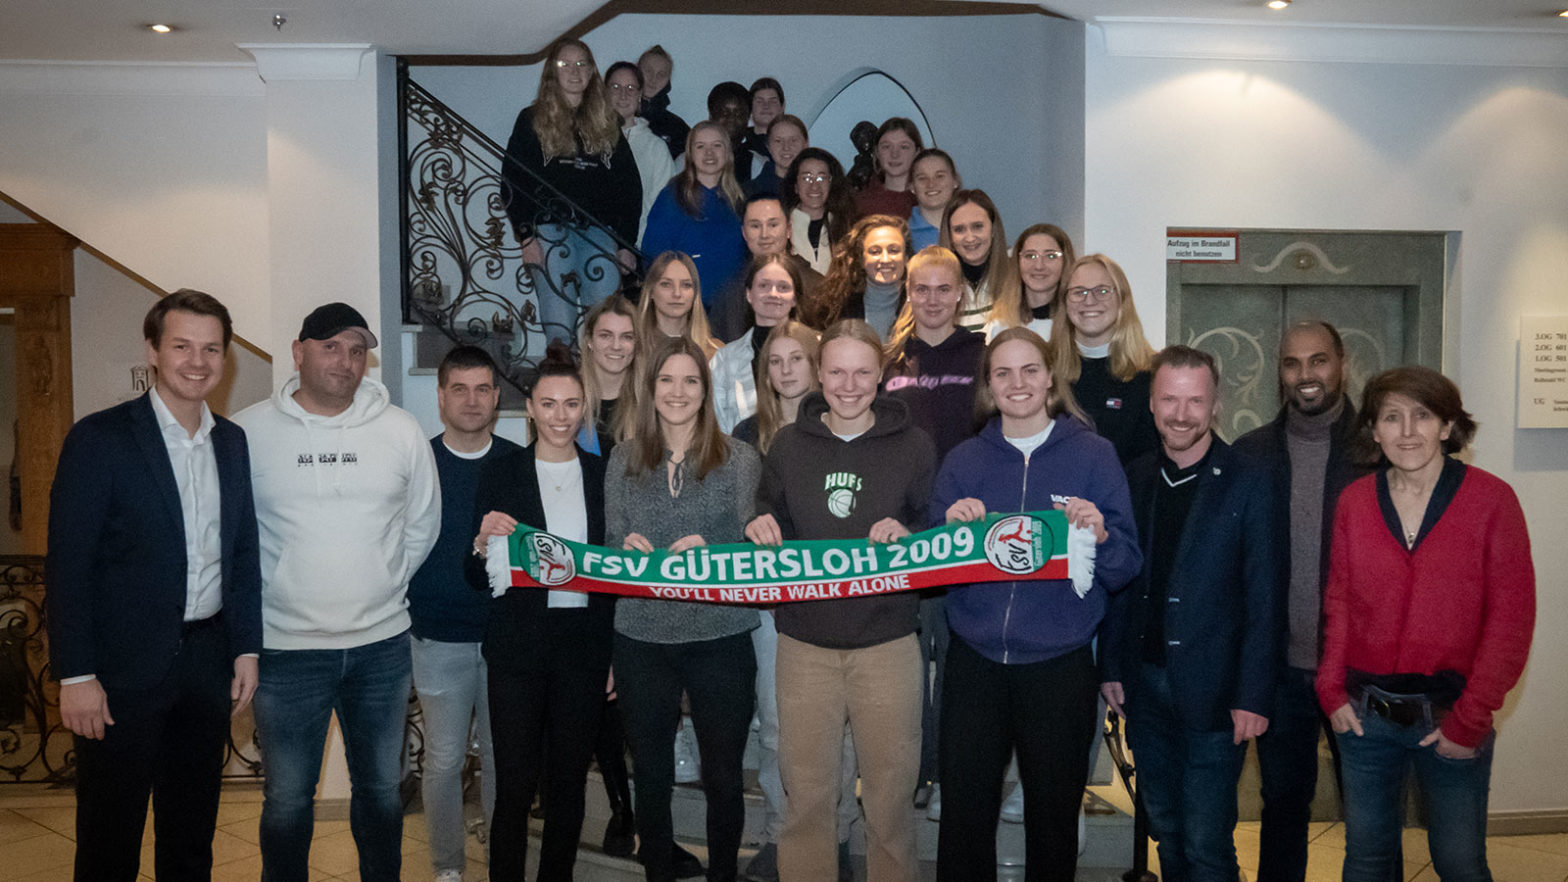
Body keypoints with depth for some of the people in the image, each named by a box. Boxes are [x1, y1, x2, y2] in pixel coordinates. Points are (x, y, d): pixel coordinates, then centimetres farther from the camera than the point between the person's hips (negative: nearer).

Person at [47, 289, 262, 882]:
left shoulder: (233, 443, 6)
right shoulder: (99, 438, -9)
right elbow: (68, 565, -11)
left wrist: (246, 649, 7)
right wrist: (75, 675, -13)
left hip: (208, 656, 5)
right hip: (124, 665, -5)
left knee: (192, 831, 17)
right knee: (111, 833, 8)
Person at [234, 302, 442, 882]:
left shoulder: (401, 430, 2)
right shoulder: (247, 432, -4)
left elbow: (422, 528, 11)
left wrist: (380, 586, 9)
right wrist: (264, 596, 3)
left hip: (382, 643, 2)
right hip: (286, 645, -2)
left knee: (381, 786, 16)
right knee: (287, 797, 10)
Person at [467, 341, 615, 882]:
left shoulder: (603, 476, 7)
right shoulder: (500, 472, 1)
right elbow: (477, 579, 2)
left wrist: (615, 655, 5)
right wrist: (483, 544, -20)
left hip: (585, 646, 2)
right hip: (518, 648, -2)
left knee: (569, 782, 10)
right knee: (515, 786, -1)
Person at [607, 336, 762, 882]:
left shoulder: (738, 459, 0)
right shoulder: (623, 460, 6)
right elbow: (611, 544, 9)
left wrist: (707, 550, -19)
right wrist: (628, 548, -12)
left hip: (720, 636, -1)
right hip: (642, 636, 2)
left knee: (723, 775, 9)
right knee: (651, 776, 13)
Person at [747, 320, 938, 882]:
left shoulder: (913, 446, 0)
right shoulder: (789, 444, 6)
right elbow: (770, 524, 15)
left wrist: (907, 534, -16)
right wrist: (760, 529, -7)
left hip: (887, 640, -1)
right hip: (804, 640, 1)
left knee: (889, 789, 9)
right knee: (805, 790, 8)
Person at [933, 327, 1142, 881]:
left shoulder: (1093, 455, 0)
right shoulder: (963, 461, 6)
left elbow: (1126, 570, -1)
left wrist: (1101, 535, -21)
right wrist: (951, 528, -13)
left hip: (1060, 664, -1)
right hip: (975, 661, 1)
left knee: (1054, 815, 13)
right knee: (964, 814, 6)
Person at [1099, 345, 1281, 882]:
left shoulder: (1250, 482, -6)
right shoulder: (1134, 480, 7)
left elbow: (1263, 598, -8)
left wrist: (1254, 696, -12)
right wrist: (1111, 667, 7)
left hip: (1213, 693, -4)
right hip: (1144, 686, 5)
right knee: (1165, 832, 17)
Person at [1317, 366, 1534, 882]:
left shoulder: (1492, 499, -6)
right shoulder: (1354, 502, 2)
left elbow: (1511, 617, -7)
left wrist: (1471, 719, -9)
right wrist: (1332, 689, 0)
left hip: (1449, 717, -2)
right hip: (1365, 714, 3)